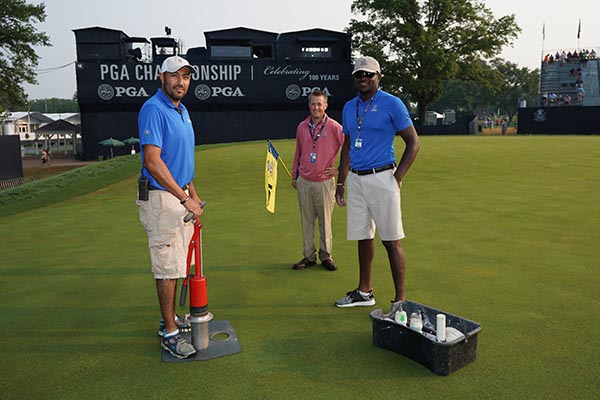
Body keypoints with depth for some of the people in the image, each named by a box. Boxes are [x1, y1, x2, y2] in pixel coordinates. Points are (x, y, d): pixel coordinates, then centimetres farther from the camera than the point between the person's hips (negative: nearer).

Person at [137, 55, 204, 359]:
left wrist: (193, 194, 20)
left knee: (177, 263, 15)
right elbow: (153, 162, -23)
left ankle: (170, 319, 29)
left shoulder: (182, 111, 14)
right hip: (161, 198, -9)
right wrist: (184, 199, -22)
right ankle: (170, 333, 8)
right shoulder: (153, 110, -14)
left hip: (180, 196, 9)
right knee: (168, 266, -3)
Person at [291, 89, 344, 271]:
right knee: (306, 221, 9)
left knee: (325, 221, 5)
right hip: (304, 182, 4)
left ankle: (326, 255, 18)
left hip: (324, 182, -4)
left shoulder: (334, 127, -6)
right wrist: (294, 175, 21)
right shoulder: (301, 127, 8)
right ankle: (309, 256, 19)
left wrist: (340, 169, -4)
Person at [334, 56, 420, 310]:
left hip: (381, 178, -6)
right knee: (363, 236, 13)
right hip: (355, 179, 6)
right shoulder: (349, 107, 13)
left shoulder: (392, 104, -4)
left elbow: (413, 143, -4)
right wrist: (340, 183, 16)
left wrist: (397, 178, -10)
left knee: (391, 240, -3)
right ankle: (364, 292, 26)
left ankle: (400, 299, 7)